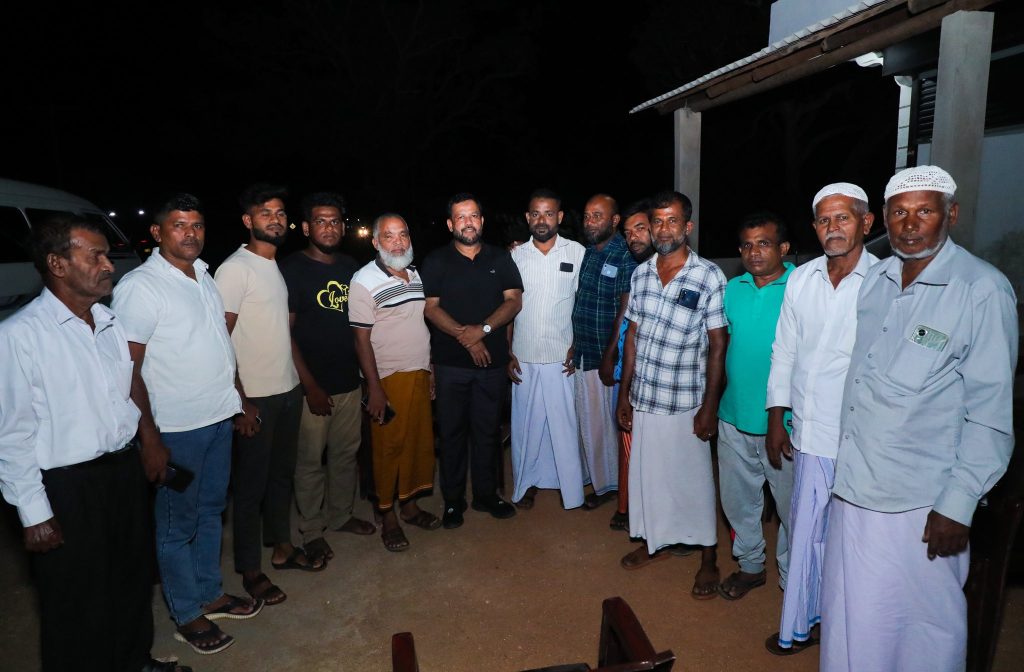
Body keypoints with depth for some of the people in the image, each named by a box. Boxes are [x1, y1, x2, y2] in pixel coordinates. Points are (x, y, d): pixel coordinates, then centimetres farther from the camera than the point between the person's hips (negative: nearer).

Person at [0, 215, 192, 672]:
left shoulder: (112, 322, 4)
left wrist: (151, 449, 12)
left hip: (125, 470, 7)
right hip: (66, 487, -6)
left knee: (134, 576, 23)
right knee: (78, 600, 12)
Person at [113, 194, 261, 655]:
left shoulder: (203, 276, 8)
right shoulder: (139, 286, -15)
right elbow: (128, 369, -16)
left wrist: (238, 396, 15)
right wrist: (150, 439, -18)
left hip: (219, 417, 7)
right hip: (176, 427, -7)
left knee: (211, 512, 19)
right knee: (178, 524, 9)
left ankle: (210, 594, 37)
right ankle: (187, 616, 26)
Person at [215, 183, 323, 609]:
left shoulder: (278, 267, 11)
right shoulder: (235, 269, -13)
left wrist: (302, 380, 12)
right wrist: (239, 402, -18)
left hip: (288, 390, 8)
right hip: (255, 397, -8)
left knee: (282, 473, 18)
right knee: (251, 483, 5)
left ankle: (281, 547, 34)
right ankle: (250, 570, 20)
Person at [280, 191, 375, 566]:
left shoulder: (351, 268, 8)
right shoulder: (291, 270, -8)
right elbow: (284, 333, -11)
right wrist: (311, 386, -15)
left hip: (349, 381, 6)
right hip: (311, 384, -5)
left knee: (346, 453, 15)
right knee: (310, 459, 5)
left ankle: (340, 515, 34)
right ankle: (311, 531, 22)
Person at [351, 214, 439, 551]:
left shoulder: (417, 275, 11)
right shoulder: (365, 281, -10)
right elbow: (361, 338, -12)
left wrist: (431, 369, 15)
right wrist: (374, 388, -16)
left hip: (420, 374, 6)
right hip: (388, 378, -6)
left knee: (419, 440, 12)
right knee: (388, 446, 2)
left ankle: (409, 504, 29)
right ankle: (387, 516, 18)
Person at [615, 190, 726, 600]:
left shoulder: (709, 277, -10)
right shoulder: (641, 274, 4)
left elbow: (718, 346, -8)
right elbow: (633, 335, 9)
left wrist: (709, 406, -10)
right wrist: (624, 393, 9)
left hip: (685, 401, -4)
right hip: (644, 397, 5)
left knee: (694, 477, 8)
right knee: (646, 472, 16)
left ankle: (708, 558, 26)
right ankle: (655, 541, 37)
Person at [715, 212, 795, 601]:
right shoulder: (732, 289, 6)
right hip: (734, 417, 5)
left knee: (791, 504, 10)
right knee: (738, 498, 17)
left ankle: (791, 577, 30)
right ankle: (750, 565, 39)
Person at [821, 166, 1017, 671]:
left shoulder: (983, 290, -12)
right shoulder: (874, 280, 5)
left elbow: (990, 413, -12)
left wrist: (958, 506, -13)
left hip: (920, 502, -5)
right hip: (853, 488, 5)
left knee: (926, 626, 12)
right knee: (852, 617, 18)